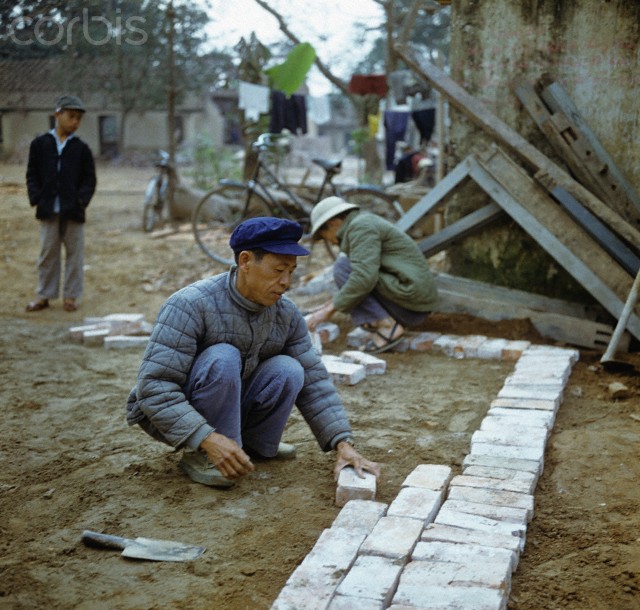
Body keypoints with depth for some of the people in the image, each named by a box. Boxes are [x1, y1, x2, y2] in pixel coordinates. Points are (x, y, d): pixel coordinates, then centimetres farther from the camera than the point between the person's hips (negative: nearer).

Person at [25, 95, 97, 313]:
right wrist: (35, 197, -5)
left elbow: (89, 179, 3)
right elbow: (32, 174, 7)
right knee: (48, 253, 8)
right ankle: (44, 295, 18)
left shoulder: (81, 148, 3)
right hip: (48, 210, 0)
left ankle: (70, 295, 16)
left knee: (74, 253, 6)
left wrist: (82, 200, -10)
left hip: (73, 211, 0)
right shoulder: (40, 144, 4)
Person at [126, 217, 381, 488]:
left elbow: (314, 382, -6)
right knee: (223, 359, -33)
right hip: (172, 418, -5)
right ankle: (201, 457, -18)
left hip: (229, 409, 6)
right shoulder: (191, 305, -27)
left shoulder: (286, 315, -8)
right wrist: (208, 439, -41)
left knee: (287, 371, -19)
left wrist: (343, 444, -18)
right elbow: (154, 387, -32)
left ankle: (253, 444, 3)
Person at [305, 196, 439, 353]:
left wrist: (330, 309, -15)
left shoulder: (360, 226, -10)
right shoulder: (365, 223, 20)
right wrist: (333, 302, 27)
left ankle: (386, 326, -14)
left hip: (409, 296, -10)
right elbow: (367, 272, 30)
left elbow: (364, 277, -23)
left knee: (342, 267, -9)